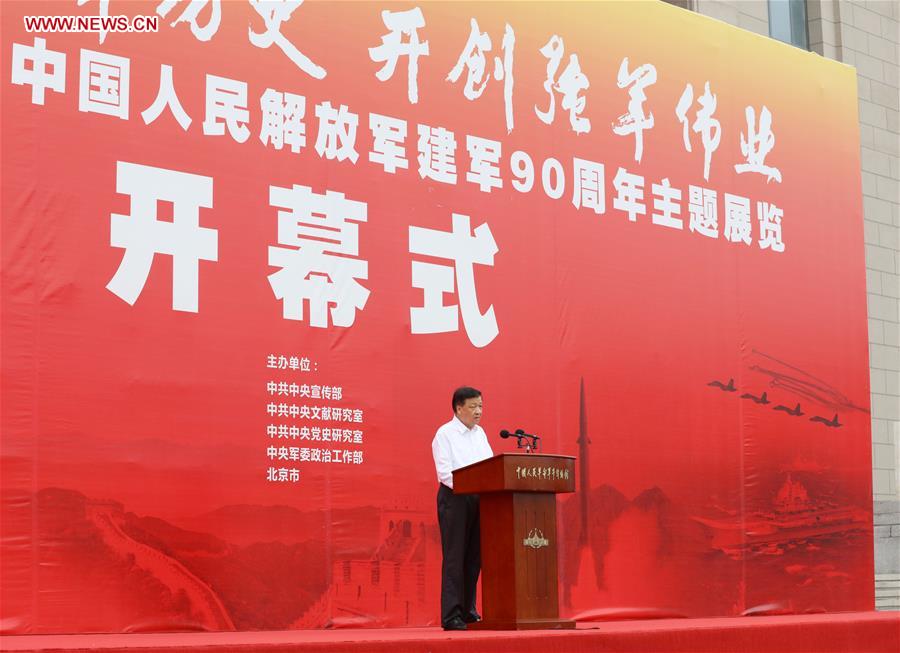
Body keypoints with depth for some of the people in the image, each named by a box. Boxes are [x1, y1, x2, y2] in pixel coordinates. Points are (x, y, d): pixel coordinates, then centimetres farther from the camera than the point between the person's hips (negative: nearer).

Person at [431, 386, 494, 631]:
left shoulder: (480, 433, 16)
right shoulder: (445, 434, -5)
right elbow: (445, 472, -13)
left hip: (478, 498, 7)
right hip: (454, 497, -6)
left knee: (474, 557, 8)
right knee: (454, 557, -7)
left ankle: (468, 612, 15)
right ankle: (451, 616, -6)